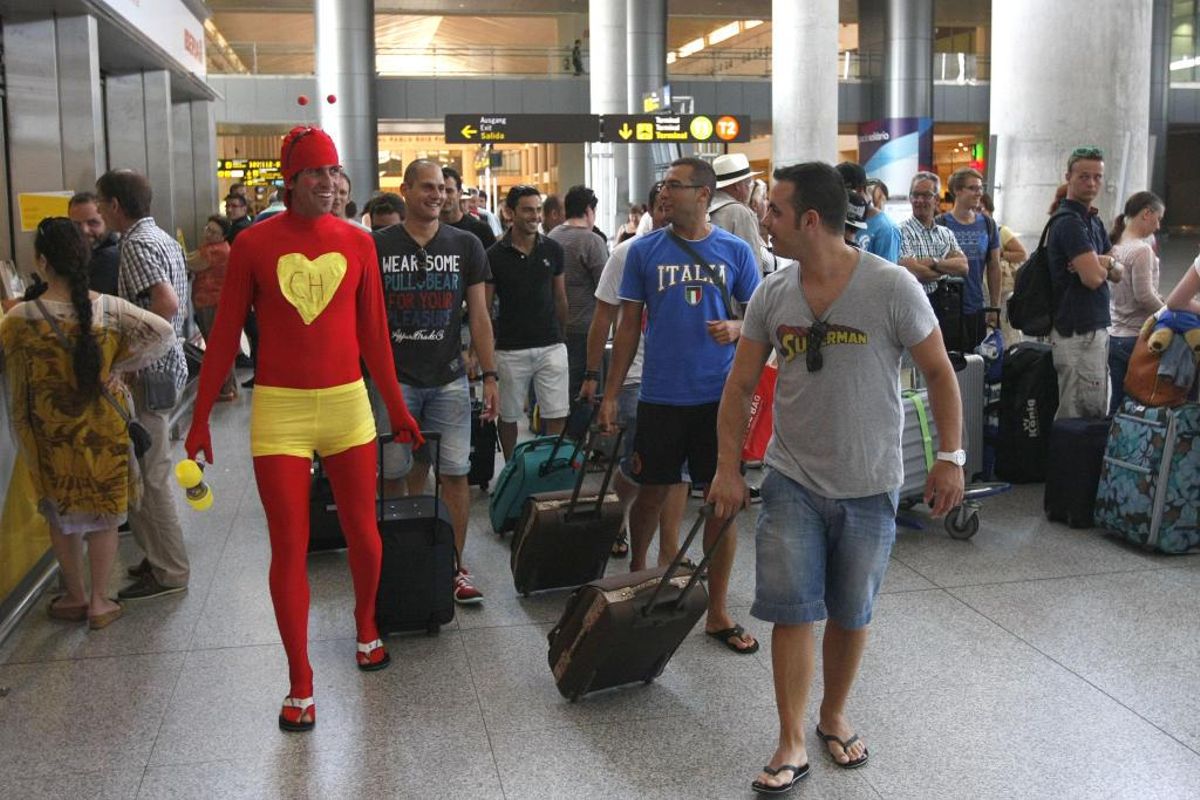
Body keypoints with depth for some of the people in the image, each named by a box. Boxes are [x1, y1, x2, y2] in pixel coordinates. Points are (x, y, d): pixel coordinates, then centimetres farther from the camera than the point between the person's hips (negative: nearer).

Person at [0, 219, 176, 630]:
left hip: (51, 437, -1)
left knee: (61, 517, 18)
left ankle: (76, 596, 31)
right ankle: (99, 601, 20)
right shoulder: (109, 309, -11)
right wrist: (120, 364, -5)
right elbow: (163, 332, -12)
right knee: (103, 516, 13)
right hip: (103, 433, 1)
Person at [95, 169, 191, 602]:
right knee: (150, 470, 18)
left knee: (149, 474, -2)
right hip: (167, 363, 10)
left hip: (149, 372, -10)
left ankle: (169, 571, 6)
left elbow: (167, 303, -29)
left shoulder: (136, 243, -16)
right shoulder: (163, 238, 15)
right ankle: (160, 556, 27)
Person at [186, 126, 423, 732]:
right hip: (279, 409, -2)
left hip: (347, 404, 2)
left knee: (362, 532, 11)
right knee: (289, 547, 1)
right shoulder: (255, 244, -3)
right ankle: (300, 683, 14)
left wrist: (397, 408, 11)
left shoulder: (357, 243, 3)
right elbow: (225, 336, 1)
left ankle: (366, 626, 40)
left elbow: (373, 334, 9)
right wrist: (200, 419, 0)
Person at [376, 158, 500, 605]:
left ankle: (456, 567, 11)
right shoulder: (378, 246, 3)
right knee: (394, 475, 4)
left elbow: (479, 315, 6)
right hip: (394, 379, -1)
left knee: (455, 473, 0)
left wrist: (489, 375, 0)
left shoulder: (465, 246, 6)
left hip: (449, 379, 1)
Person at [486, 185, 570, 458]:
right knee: (508, 416, 10)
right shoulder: (495, 255, -4)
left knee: (557, 416, -3)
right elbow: (484, 308, -1)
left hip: (550, 346, 1)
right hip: (510, 350, -1)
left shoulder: (553, 250, 3)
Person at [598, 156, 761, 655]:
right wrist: (610, 394, 3)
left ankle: (717, 612, 15)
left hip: (719, 395, 0)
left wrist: (736, 328, -15)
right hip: (662, 395, 0)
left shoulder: (736, 252, 2)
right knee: (652, 493, 10)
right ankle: (636, 571, 38)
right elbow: (629, 326, 6)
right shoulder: (644, 251, 2)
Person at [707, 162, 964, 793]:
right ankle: (791, 745, 12)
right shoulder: (771, 294, -2)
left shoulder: (891, 288, -13)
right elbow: (741, 385, 4)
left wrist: (950, 456, -8)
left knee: (850, 614, 13)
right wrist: (727, 469, 0)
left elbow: (939, 371, -4)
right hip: (792, 480, 2)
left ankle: (834, 717, 36)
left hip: (870, 485, -2)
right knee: (792, 610, -1)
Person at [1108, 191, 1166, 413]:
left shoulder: (1115, 247, 10)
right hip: (1138, 338, -7)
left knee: (1117, 405, 10)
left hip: (1114, 337, 7)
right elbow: (1145, 296, -16)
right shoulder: (1141, 249, -13)